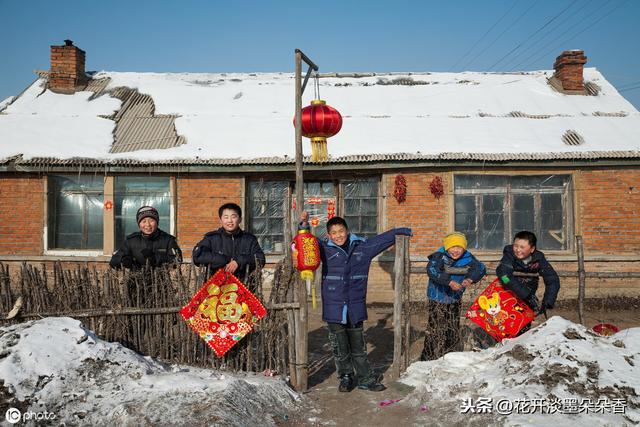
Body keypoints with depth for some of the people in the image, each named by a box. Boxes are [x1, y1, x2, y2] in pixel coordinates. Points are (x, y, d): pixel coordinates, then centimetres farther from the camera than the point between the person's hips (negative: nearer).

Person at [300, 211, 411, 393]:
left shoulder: (362, 246, 5)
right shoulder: (325, 249, 0)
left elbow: (384, 238, 16)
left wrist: (400, 231, 22)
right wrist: (304, 225, -15)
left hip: (356, 306, 1)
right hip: (334, 307, -1)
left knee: (358, 346, 11)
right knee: (339, 347, 9)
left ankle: (366, 379, 22)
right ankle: (346, 377, 27)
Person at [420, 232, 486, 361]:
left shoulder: (467, 258, -4)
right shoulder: (439, 256, -18)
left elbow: (481, 268, -12)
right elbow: (431, 270, -35)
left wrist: (470, 278, -32)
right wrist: (449, 282, -46)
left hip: (454, 301, 5)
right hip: (437, 300, -5)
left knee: (453, 334, 14)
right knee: (435, 332, -7)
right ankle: (428, 359, 9)